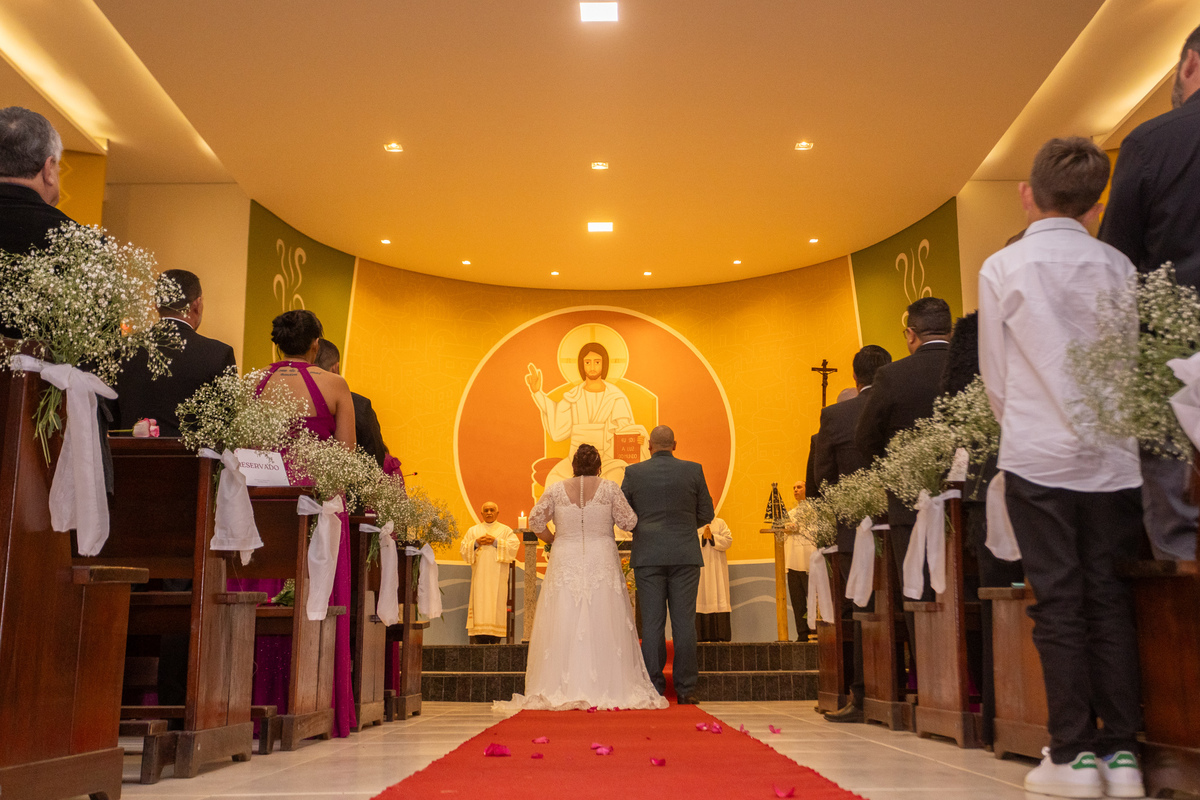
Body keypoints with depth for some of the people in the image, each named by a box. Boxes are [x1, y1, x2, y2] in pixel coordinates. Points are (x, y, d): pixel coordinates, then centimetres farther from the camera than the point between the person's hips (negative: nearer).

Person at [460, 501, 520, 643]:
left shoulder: (506, 530, 11)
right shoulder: (473, 531, 16)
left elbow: (514, 546, -3)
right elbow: (463, 549, 9)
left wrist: (496, 542, -11)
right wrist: (476, 543, -8)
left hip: (497, 576, -1)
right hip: (479, 575, 1)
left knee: (497, 604, -7)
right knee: (480, 603, -6)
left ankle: (495, 639, -7)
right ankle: (480, 639, -6)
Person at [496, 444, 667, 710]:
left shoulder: (557, 490, 3)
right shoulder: (608, 488, -1)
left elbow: (535, 521, 1)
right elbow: (628, 521, -1)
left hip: (565, 563, 1)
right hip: (602, 563, -1)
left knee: (564, 626, 3)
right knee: (603, 626, 3)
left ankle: (564, 689, 2)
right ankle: (607, 688, 1)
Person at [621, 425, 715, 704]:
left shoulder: (634, 472, 0)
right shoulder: (693, 470, 1)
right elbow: (706, 514, 5)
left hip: (648, 556, 0)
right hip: (685, 555, 0)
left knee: (652, 623, 3)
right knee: (684, 621, 2)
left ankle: (654, 689, 4)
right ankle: (685, 688, 4)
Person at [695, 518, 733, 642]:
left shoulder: (720, 523, 11)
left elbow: (728, 541, -1)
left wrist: (712, 537, -11)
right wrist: (702, 537, -13)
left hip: (717, 567, 1)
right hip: (699, 567, -1)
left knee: (718, 594, -5)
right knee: (701, 595, -7)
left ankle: (720, 635, -6)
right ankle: (702, 636, -8)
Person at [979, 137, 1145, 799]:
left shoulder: (1003, 268, -1)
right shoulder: (1117, 266, 5)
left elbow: (995, 377, 4)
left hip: (1039, 457, -2)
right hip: (1113, 457, 3)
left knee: (1058, 602, 0)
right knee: (1109, 599, 6)